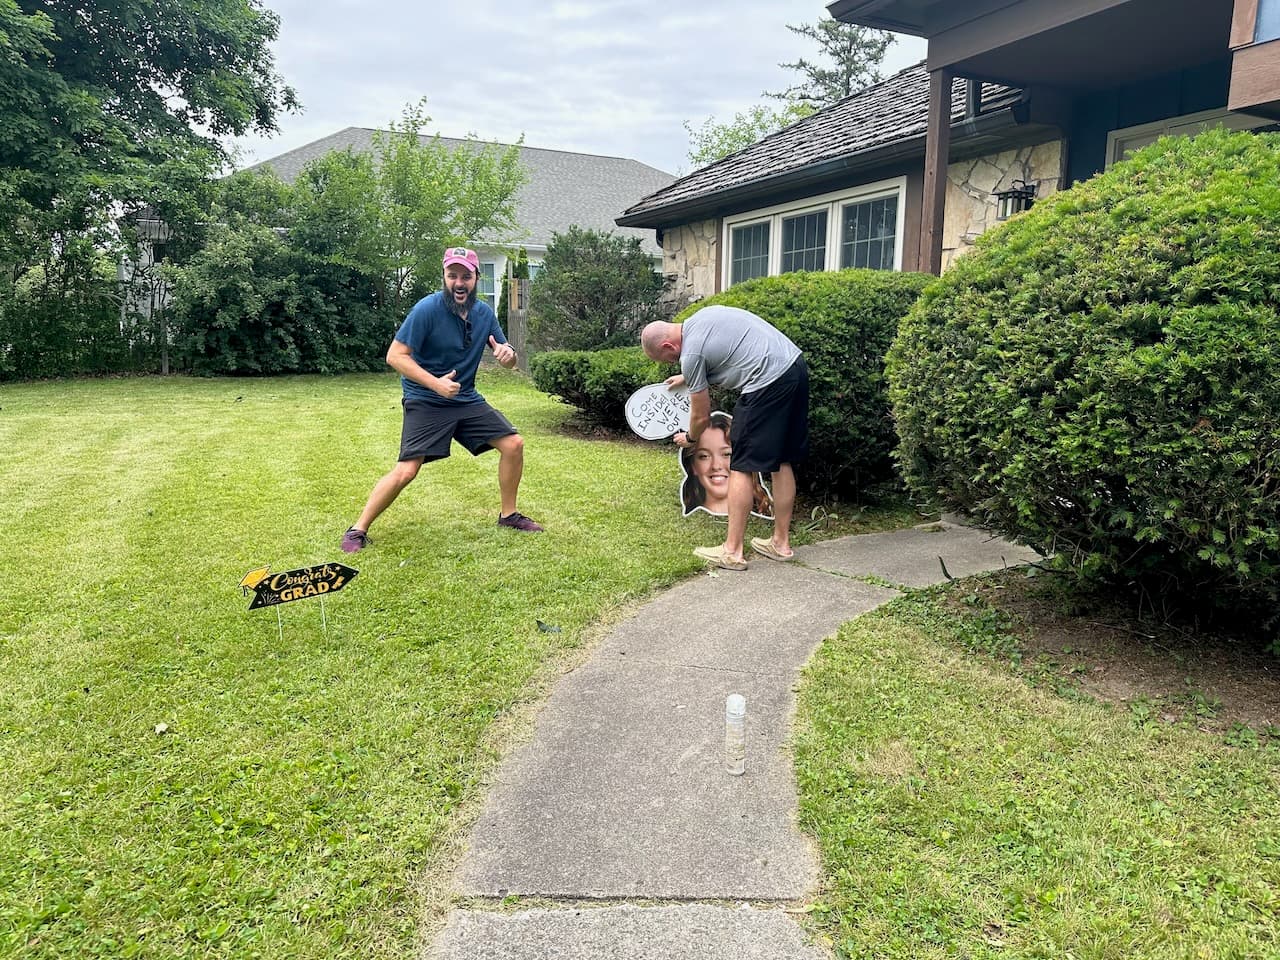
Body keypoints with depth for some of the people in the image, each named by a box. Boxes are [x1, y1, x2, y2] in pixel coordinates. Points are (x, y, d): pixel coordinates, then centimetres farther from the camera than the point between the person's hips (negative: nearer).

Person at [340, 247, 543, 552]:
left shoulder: (484, 313, 0)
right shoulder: (427, 309, -18)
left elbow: (508, 361, 7)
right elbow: (395, 356, -18)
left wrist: (507, 353, -18)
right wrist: (436, 384, -26)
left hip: (467, 400, 6)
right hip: (425, 402, -6)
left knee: (513, 444, -1)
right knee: (406, 471, -17)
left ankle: (509, 514, 18)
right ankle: (358, 530, 2)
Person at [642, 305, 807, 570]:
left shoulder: (691, 353, -8)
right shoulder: (702, 316, 16)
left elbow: (701, 417, 2)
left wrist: (689, 438, 23)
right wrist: (687, 377, 44)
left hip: (768, 382, -9)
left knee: (741, 467, -1)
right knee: (782, 462, 15)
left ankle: (732, 551, 2)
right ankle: (781, 543, 22)